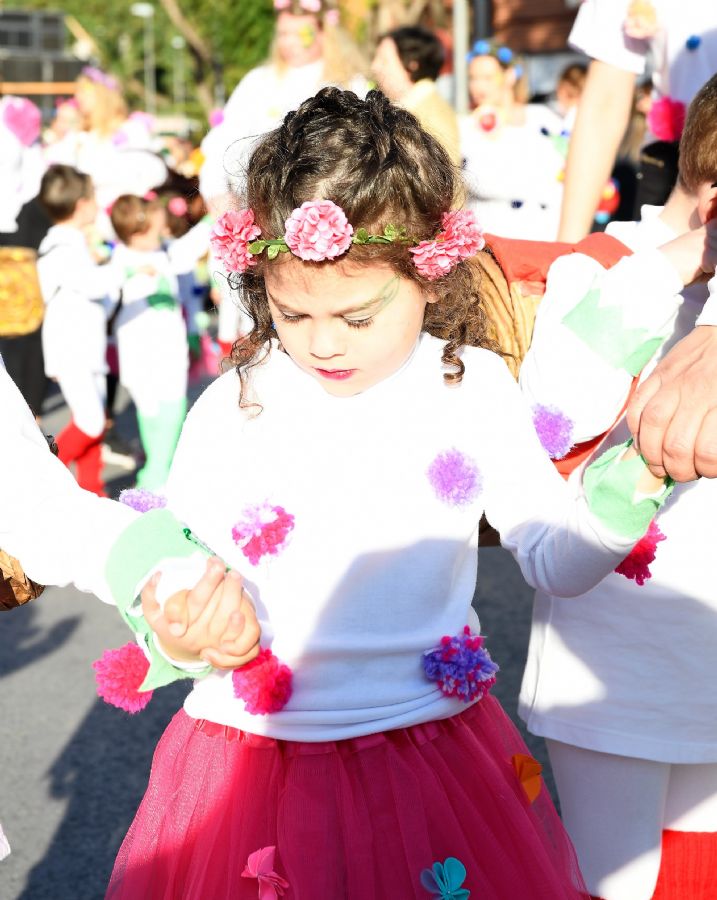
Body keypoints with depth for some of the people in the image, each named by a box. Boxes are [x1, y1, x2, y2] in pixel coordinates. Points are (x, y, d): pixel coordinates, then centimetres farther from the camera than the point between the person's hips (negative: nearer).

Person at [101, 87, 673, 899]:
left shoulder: (475, 388, -3)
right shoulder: (234, 408, -5)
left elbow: (555, 562, 0)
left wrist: (616, 503, -19)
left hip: (434, 750, 1)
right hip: (258, 759, 0)